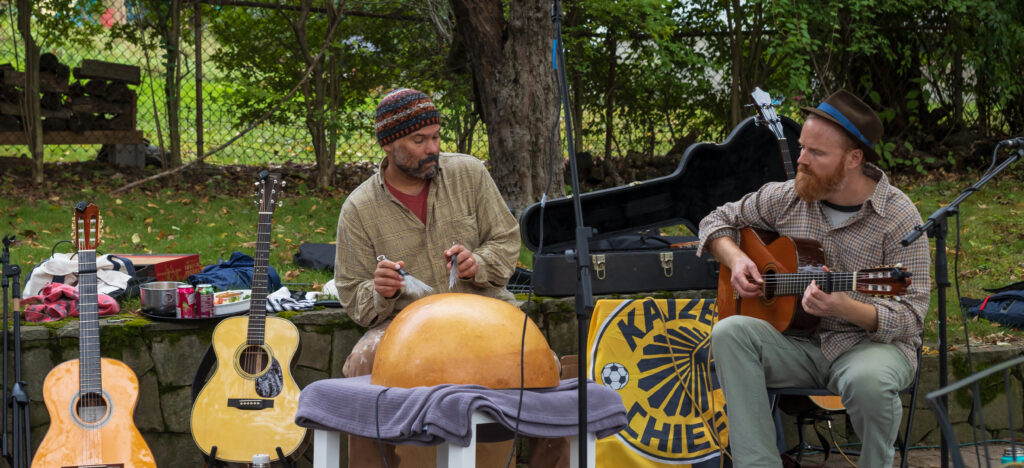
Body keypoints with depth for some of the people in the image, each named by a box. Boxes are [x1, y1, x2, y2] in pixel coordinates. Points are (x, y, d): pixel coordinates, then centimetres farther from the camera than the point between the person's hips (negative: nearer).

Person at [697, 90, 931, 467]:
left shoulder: (899, 219, -11)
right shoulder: (788, 198, 3)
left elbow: (910, 317, -15)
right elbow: (719, 220, 19)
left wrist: (847, 309, -35)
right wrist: (735, 259, -4)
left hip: (872, 342, -4)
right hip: (798, 342, 4)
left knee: (868, 380, -40)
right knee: (730, 333, -26)